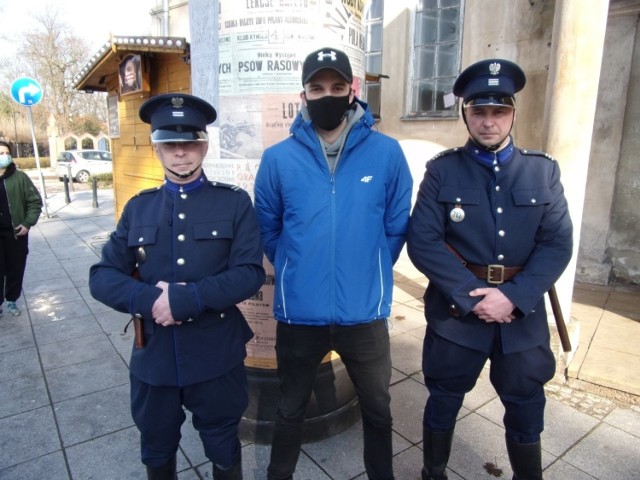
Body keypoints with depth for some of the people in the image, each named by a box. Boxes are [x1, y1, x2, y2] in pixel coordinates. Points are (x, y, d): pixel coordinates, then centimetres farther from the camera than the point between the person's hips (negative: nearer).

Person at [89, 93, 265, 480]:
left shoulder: (235, 202, -5)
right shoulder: (138, 207, 4)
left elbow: (250, 273, -14)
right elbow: (102, 276, -1)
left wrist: (184, 298, -24)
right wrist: (149, 299, -20)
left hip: (217, 357, -2)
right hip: (153, 356, 3)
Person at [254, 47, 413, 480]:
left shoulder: (387, 153, -6)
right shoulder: (278, 158, -5)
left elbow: (397, 227, 2)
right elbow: (268, 230, 5)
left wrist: (369, 275, 7)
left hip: (365, 313, 0)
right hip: (299, 314, 0)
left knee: (377, 409, 22)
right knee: (291, 409, 22)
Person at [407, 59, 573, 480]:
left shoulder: (543, 171, 3)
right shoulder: (442, 171, -3)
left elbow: (558, 245, -4)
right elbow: (422, 242, -12)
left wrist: (514, 297, -16)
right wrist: (473, 296, -18)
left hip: (523, 314, 2)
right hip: (455, 311, -1)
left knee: (526, 411, 18)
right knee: (443, 403, 16)